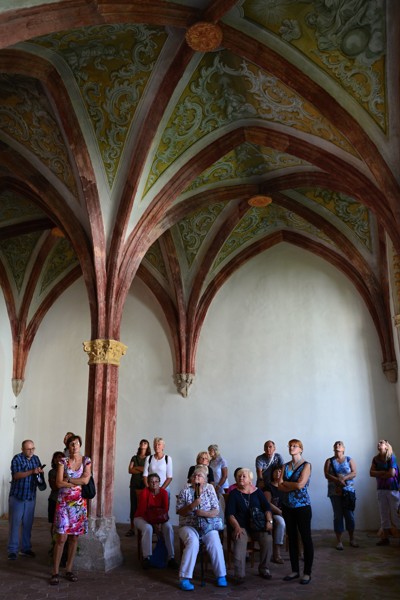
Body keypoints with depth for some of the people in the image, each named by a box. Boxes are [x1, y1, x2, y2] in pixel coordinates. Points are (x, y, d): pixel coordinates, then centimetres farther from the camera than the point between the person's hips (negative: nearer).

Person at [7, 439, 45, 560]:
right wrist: (32, 472, -31)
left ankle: (25, 548, 18)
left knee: (28, 524, 9)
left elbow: (39, 473, 10)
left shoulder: (36, 458, 7)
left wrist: (40, 471, -14)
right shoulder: (17, 458, -9)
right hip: (17, 496, -4)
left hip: (31, 496, 4)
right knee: (14, 523, 0)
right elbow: (16, 475, -20)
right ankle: (12, 550, 8)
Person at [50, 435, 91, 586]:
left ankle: (69, 570, 19)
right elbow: (59, 483, -9)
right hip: (64, 502, -2)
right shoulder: (63, 461, -1)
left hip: (79, 503, 2)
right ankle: (55, 572, 7)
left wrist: (68, 480, -9)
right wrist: (78, 483, -11)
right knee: (61, 538, -4)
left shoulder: (86, 461, 3)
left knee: (74, 538, 7)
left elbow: (86, 479, -10)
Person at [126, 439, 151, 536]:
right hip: (134, 484, 2)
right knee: (134, 506, 2)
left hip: (145, 485, -2)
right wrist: (143, 470, -7)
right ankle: (132, 529, 7)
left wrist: (137, 468, -5)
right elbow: (130, 470, 4)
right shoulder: (134, 458, 15)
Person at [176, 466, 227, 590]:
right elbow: (179, 512, -3)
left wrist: (205, 513, -20)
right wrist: (192, 506, -19)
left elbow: (216, 511, -1)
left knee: (215, 543, -26)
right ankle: (184, 579, -25)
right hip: (189, 526, -1)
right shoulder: (185, 491, 2)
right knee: (193, 542, -32)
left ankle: (221, 576, -10)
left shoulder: (210, 490, 5)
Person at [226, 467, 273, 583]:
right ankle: (239, 574, -24)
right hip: (241, 525, -2)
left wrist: (269, 521, -12)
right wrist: (236, 526, -18)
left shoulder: (257, 492, 14)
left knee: (268, 539, -25)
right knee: (240, 541, -32)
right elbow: (229, 513, -2)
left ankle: (264, 569, -4)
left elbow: (267, 507, 7)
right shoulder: (234, 494, 7)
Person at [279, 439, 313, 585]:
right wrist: (294, 486, -15)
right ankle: (295, 570, 21)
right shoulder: (285, 466, 8)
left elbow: (300, 485, -17)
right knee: (292, 538, 11)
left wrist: (285, 483, -4)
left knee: (306, 538, 1)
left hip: (302, 506, -5)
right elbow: (280, 486, -1)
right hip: (287, 506, 5)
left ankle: (307, 573, 11)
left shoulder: (306, 465, -6)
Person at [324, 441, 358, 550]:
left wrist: (343, 478, -19)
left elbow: (354, 473, -4)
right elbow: (327, 475, -4)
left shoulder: (349, 460, 8)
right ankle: (339, 541, 8)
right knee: (338, 515, 1)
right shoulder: (329, 461, 7)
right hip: (335, 492, 0)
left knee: (349, 515, 3)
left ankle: (352, 539, 18)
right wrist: (338, 480, -19)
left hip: (348, 491, 0)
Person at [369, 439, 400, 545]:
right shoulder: (375, 459, 9)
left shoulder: (391, 457, -6)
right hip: (381, 489, 5)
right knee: (384, 515, 7)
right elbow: (371, 473, 1)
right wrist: (383, 472, -13)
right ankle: (385, 538, 12)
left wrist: (378, 475, -2)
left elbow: (391, 473, -14)